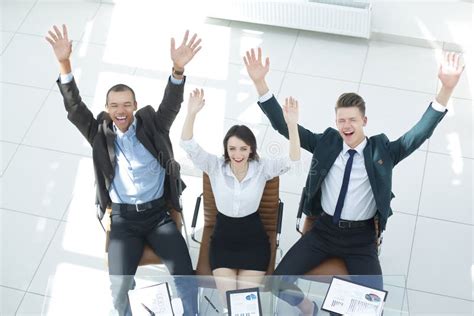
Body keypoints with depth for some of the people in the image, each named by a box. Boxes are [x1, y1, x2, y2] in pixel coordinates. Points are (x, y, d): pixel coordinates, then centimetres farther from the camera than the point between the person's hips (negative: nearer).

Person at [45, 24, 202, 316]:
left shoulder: (152, 126, 0)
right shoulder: (101, 134, 1)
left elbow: (172, 104, -16)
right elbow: (74, 107, -10)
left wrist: (178, 69, -38)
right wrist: (64, 63, -26)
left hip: (159, 213, 0)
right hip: (124, 219, 0)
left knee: (185, 275, -14)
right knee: (119, 286, -16)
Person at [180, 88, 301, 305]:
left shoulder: (262, 168, -10)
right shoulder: (215, 166, -9)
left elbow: (293, 161, -26)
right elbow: (188, 146, -21)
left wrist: (292, 125, -42)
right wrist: (192, 114, -39)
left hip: (253, 238, -1)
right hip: (223, 238, 1)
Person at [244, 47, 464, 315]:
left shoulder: (382, 151, -3)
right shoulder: (326, 143, 0)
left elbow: (421, 133, -13)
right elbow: (283, 125, -5)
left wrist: (447, 89, -26)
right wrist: (260, 83, -17)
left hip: (361, 238, -1)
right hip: (324, 230, 2)